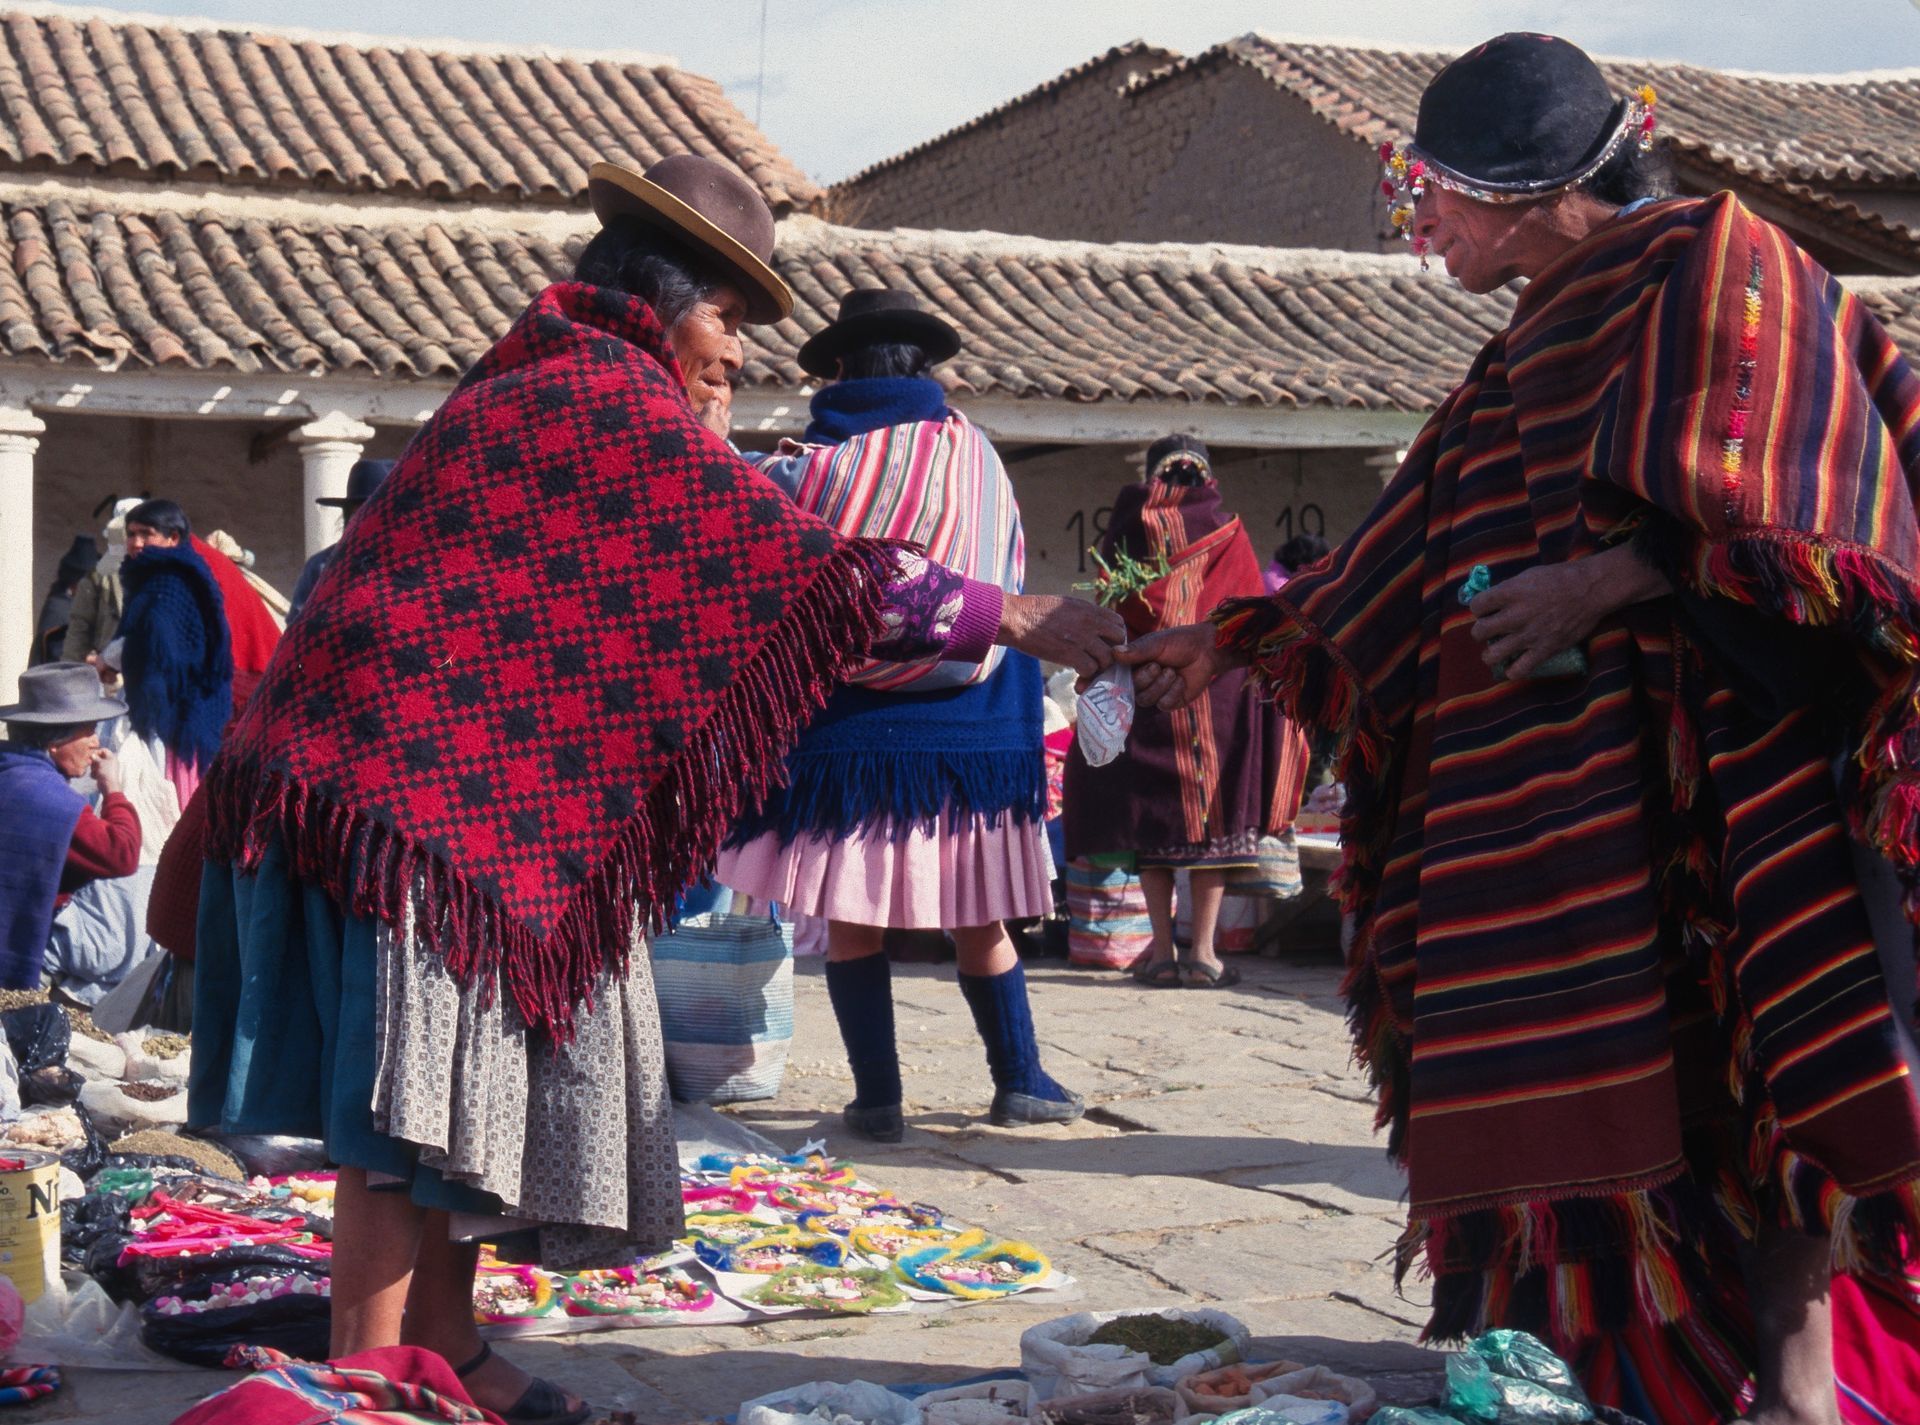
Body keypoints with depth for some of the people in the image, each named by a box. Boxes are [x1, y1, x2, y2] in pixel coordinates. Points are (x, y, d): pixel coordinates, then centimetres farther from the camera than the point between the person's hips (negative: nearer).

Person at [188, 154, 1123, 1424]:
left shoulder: (535, 387, 19)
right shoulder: (609, 400, -13)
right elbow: (801, 562, -17)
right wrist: (1018, 621, -13)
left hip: (468, 781, 10)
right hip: (420, 783, -10)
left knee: (471, 1073, 13)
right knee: (412, 1094, -8)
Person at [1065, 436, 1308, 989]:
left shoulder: (1129, 525, 4)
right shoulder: (1226, 530, 5)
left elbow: (1105, 610, 3)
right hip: (1220, 688, 0)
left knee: (1152, 809, 7)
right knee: (1215, 810, 5)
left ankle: (1163, 949, 4)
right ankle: (1203, 953, 0)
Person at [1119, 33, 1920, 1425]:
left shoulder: (1710, 258, 0)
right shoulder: (1523, 358, 22)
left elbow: (1767, 493, -12)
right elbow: (1395, 571, 27)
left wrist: (1609, 579, -20)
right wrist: (1233, 641, 28)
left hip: (1691, 737, -7)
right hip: (1539, 761, 7)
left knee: (1727, 1043, -11)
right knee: (1586, 1071, 3)